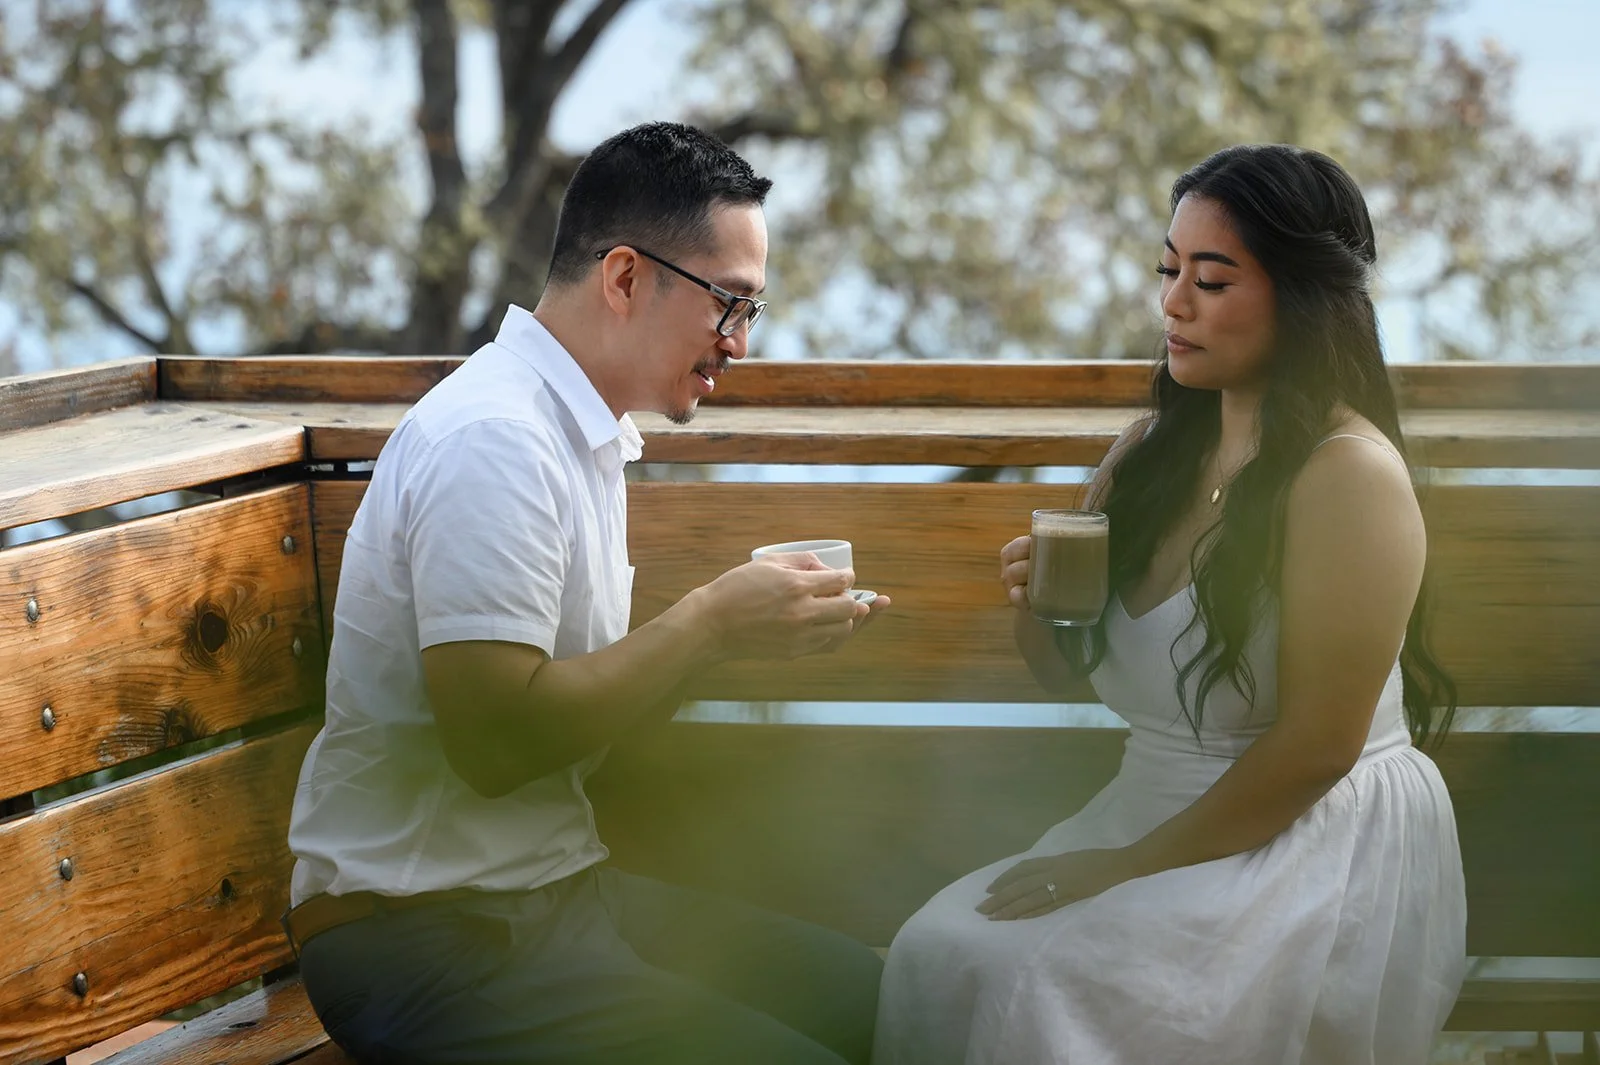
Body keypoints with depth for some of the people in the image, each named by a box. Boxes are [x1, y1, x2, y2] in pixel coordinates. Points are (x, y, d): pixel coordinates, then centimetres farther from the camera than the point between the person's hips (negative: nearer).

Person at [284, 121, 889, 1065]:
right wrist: (710, 624, -18)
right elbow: (497, 739, -25)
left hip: (557, 884, 10)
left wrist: (748, 624, 1)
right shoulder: (494, 439, -18)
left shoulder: (585, 435, 15)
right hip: (427, 931, -10)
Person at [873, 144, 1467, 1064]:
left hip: (1318, 851, -7)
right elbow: (1068, 673, 18)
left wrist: (1132, 864, -13)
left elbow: (1316, 746, -16)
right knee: (936, 953, -18)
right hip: (1151, 810, 7)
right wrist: (1035, 604, -5)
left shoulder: (1349, 473, -14)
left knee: (1037, 983, -27)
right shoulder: (1153, 452, 8)